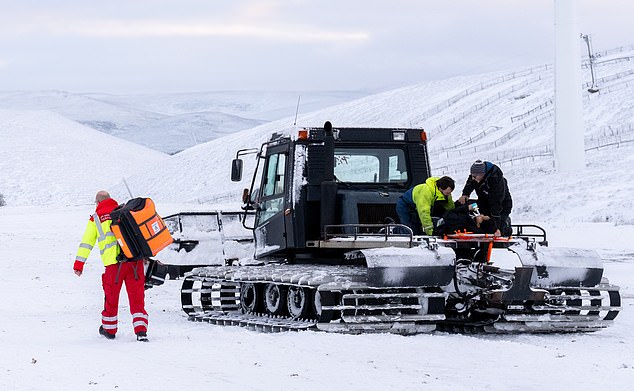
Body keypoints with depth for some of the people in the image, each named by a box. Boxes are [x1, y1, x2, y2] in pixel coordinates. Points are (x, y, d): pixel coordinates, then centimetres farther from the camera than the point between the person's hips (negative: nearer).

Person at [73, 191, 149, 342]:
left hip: (114, 262, -2)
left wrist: (78, 264, 15)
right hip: (135, 258, 2)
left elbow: (86, 243, 12)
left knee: (111, 296, 15)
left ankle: (109, 329, 30)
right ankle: (141, 330, -5)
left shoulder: (95, 219, 12)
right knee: (137, 296, 4)